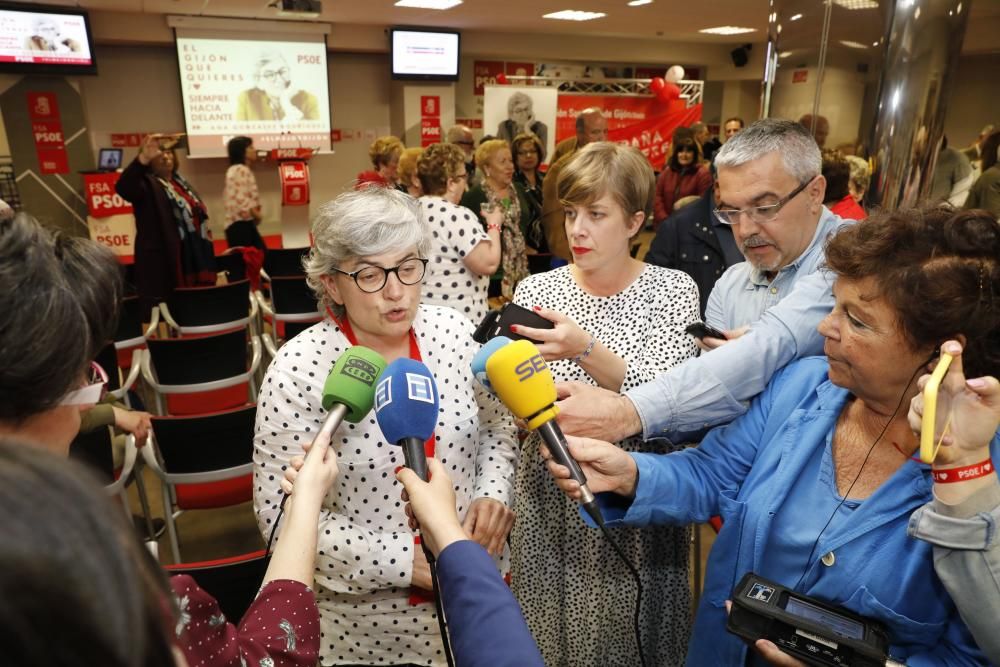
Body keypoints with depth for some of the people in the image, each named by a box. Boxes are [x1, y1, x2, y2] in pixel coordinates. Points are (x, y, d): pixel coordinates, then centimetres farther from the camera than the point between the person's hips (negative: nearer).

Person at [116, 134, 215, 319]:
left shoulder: (180, 182, 17)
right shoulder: (147, 184, -7)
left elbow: (198, 214, 24)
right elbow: (123, 188, -30)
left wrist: (207, 245, 23)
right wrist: (143, 158, -44)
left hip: (193, 261, 8)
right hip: (163, 264, -8)